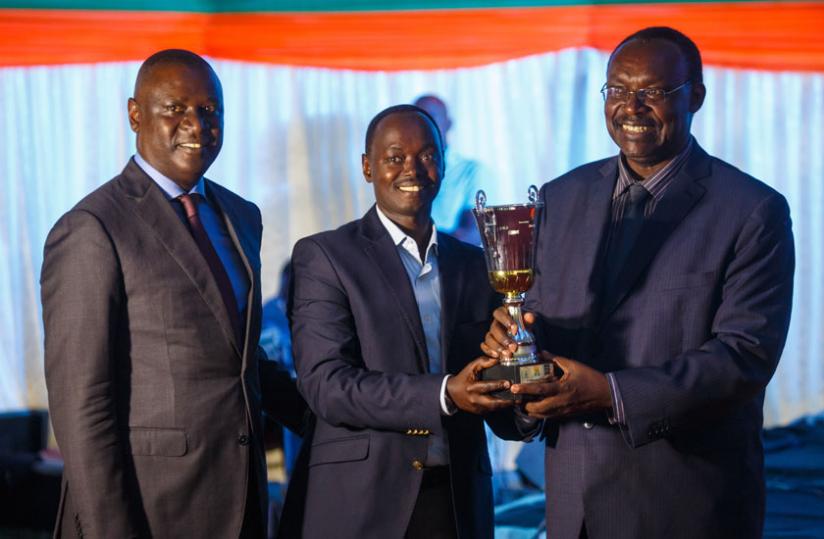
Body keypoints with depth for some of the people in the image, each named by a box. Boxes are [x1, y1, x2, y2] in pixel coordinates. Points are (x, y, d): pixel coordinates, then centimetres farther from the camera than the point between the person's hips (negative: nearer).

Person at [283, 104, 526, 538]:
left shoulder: (475, 265, 10)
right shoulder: (323, 256, -3)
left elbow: (503, 417, 7)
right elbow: (325, 384, -15)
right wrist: (445, 395, -25)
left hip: (459, 503, 4)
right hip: (360, 504, -4)